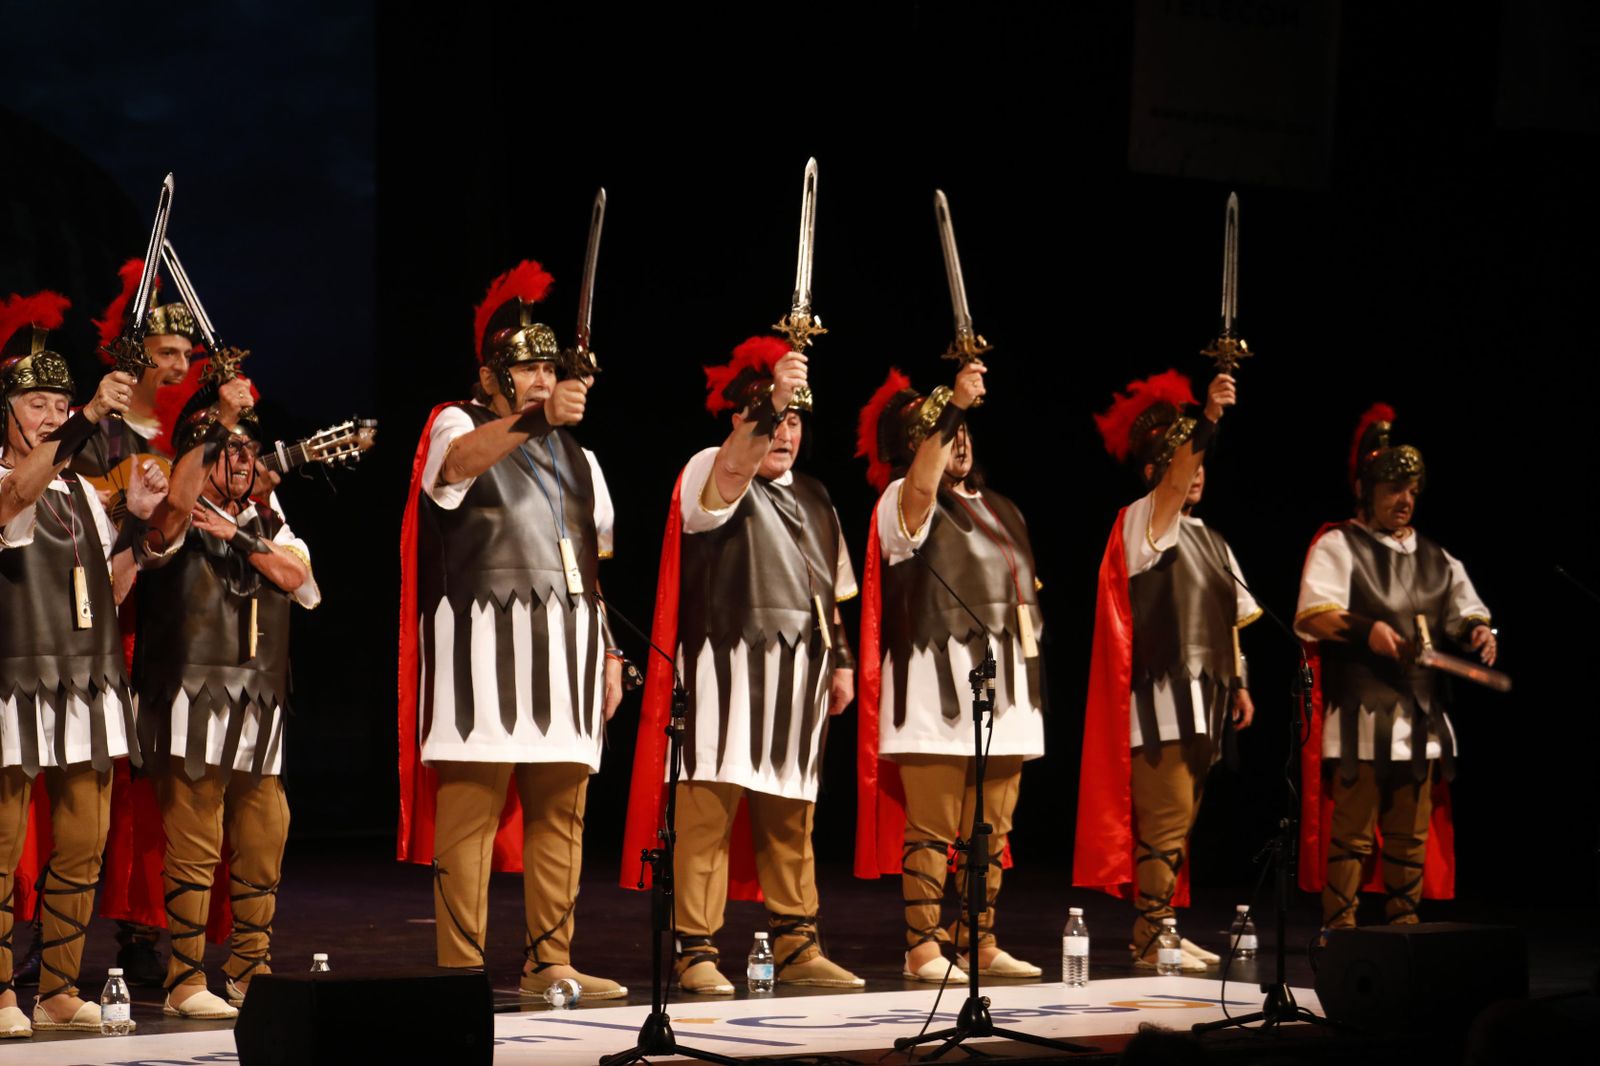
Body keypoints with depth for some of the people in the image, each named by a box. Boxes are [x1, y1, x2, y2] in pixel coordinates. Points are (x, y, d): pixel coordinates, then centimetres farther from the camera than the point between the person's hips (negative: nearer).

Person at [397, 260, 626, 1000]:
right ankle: (460, 968, -10)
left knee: (560, 808, 4)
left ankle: (550, 963, 8)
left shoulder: (576, 458, 22)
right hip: (484, 638, -6)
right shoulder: (460, 426, 2)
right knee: (471, 807, -10)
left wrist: (610, 652, 13)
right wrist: (536, 417, -38)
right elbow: (459, 460, -24)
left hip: (566, 645, 6)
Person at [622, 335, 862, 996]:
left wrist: (840, 660, 16)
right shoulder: (711, 476, -2)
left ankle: (795, 946, 15)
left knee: (790, 816, 10)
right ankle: (696, 952, -9)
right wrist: (769, 402, -40)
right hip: (729, 663, -7)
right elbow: (733, 468, -27)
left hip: (799, 673, 7)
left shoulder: (812, 498, 21)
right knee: (710, 810, -10)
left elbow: (829, 588, 24)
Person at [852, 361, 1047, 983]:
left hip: (1002, 691, 7)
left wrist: (1029, 648, 16)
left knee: (990, 831, 8)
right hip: (935, 686, -7)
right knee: (932, 826, -9)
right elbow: (922, 485, -25)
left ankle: (978, 943, 14)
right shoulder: (904, 502, 0)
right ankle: (923, 948, -8)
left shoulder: (1000, 511, 22)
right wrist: (951, 407, -31)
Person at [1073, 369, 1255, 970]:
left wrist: (1237, 683, 14)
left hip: (1202, 700, 8)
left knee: (1178, 825, 10)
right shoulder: (1142, 525, -6)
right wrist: (1208, 418, -37)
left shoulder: (1208, 540, 18)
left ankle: (1163, 930, 16)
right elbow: (1173, 483, -25)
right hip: (1161, 700, -8)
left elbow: (1230, 616, 21)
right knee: (1163, 824, -11)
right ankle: (1150, 942, -9)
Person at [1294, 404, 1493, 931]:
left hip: (1421, 719, 6)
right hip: (1360, 719, -6)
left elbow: (1465, 608, 17)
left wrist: (1477, 630, -7)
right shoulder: (1337, 546, 2)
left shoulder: (1434, 559, 20)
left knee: (1412, 837, 8)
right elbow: (1312, 614, -11)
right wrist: (1366, 629, -29)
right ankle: (1340, 932, -6)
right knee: (1352, 833, -9)